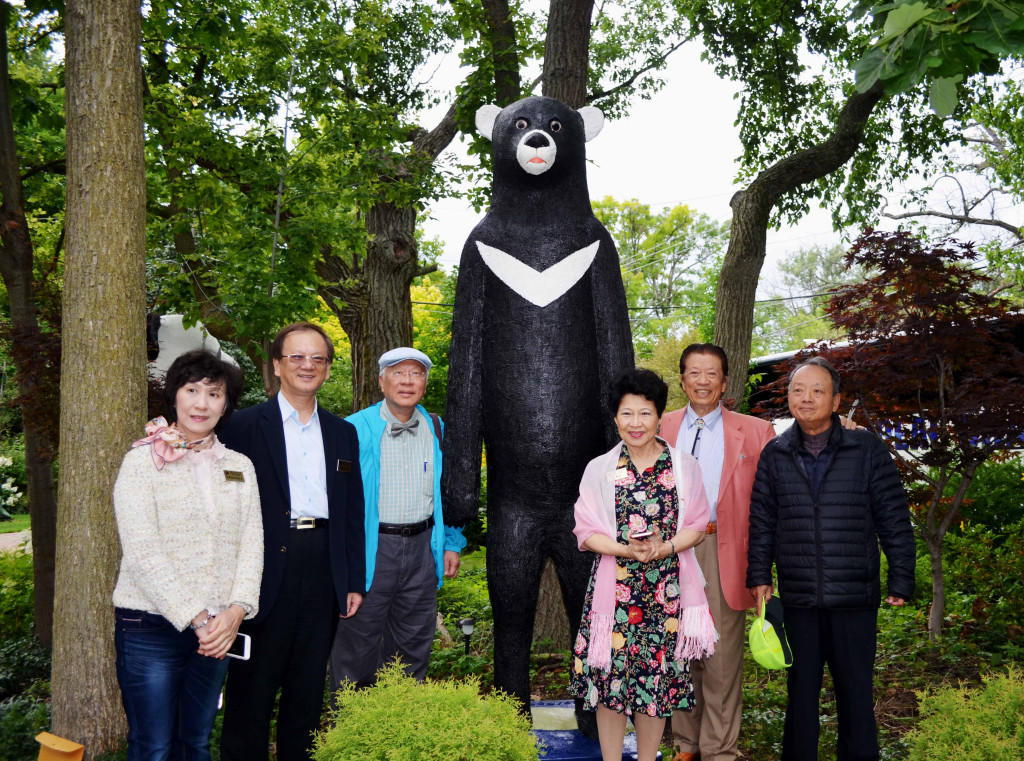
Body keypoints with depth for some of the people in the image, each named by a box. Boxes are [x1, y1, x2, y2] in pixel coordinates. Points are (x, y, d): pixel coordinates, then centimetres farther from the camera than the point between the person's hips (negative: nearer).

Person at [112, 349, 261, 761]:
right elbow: (142, 552, -11)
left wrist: (237, 610, -10)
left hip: (218, 629, 4)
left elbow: (251, 542, 5)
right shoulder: (143, 462, -4)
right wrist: (195, 618, -14)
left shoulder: (239, 466, 10)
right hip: (151, 626, -4)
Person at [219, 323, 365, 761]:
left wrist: (355, 581, 9)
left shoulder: (343, 433, 13)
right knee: (253, 685, 4)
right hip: (267, 570, -4)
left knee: (308, 688, 12)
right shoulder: (246, 425, 0)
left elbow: (352, 512, 13)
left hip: (324, 569, 4)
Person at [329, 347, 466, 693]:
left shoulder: (437, 431, 9)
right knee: (358, 642, 3)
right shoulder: (355, 429, -4)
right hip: (369, 548, -4)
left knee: (414, 645, 13)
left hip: (421, 547, 4)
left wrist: (452, 544, 11)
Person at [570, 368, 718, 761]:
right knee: (611, 673, 2)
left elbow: (696, 525, 5)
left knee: (658, 675, 6)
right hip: (613, 589, 0)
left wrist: (664, 547, -14)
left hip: (666, 589, 1)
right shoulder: (599, 469, 2)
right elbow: (586, 532, 1)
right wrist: (628, 550, -16)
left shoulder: (683, 466, 4)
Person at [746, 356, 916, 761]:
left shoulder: (867, 448, 0)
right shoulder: (775, 455, 7)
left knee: (856, 696, 6)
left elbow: (894, 518, 1)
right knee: (801, 694, 11)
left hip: (855, 598, -2)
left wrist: (901, 581, -1)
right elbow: (761, 522, 10)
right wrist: (759, 575, 4)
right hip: (798, 599, 2)